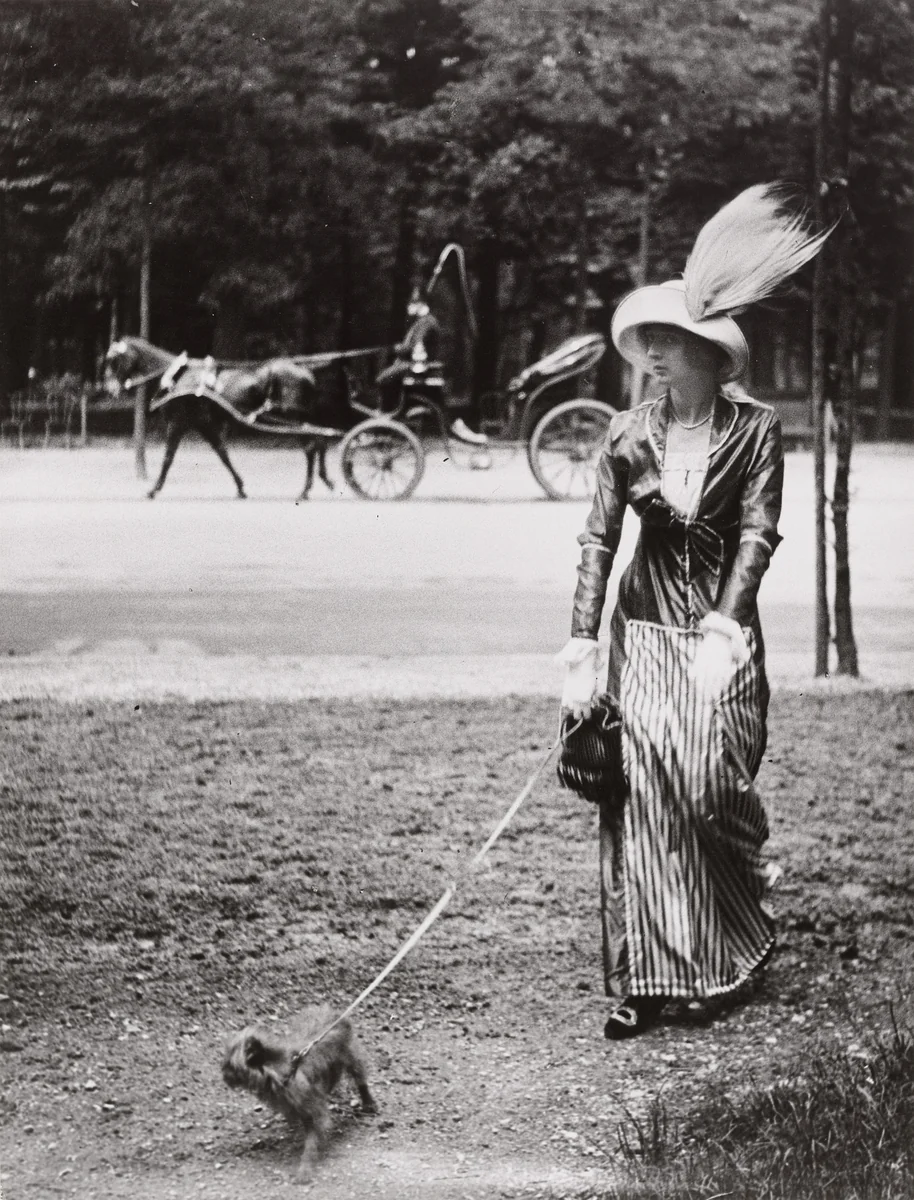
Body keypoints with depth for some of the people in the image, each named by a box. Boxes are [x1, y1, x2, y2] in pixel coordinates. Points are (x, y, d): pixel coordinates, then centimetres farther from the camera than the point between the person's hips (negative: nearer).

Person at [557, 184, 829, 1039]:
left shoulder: (753, 428, -3)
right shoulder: (628, 433, 2)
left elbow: (759, 532, -8)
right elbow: (599, 538, 1)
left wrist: (724, 629, -18)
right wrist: (582, 649, -5)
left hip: (721, 626, -2)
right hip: (643, 629, 2)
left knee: (711, 785, -7)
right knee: (639, 792, -6)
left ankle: (747, 933, 22)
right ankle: (643, 981, -1)